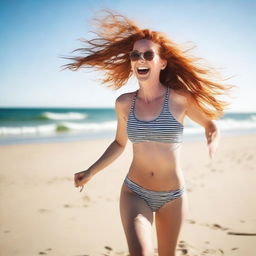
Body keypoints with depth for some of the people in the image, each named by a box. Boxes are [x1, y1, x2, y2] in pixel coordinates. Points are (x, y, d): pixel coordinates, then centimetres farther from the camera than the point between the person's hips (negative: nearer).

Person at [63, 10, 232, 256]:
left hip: (173, 197, 0)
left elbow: (210, 124, 6)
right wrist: (90, 172, 9)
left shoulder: (180, 98, -11)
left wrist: (213, 142, -15)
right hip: (134, 193, 1)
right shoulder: (124, 103, -3)